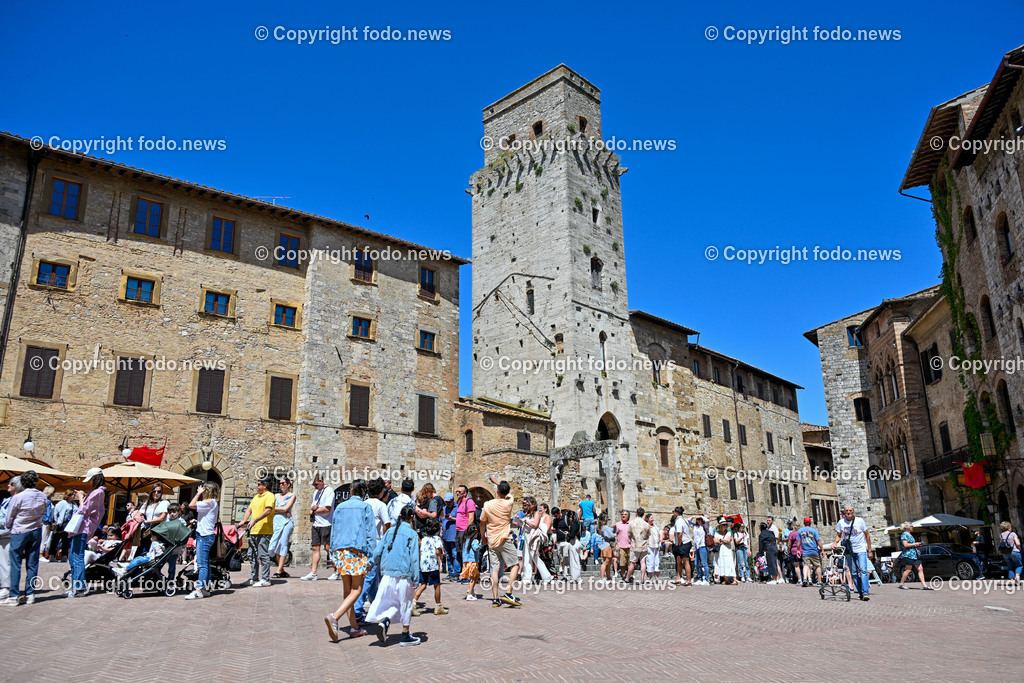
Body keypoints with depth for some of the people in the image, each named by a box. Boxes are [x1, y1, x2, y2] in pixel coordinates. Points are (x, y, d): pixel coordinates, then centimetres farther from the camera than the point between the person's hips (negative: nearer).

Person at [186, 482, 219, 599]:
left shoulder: (209, 502, -14)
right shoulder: (213, 503, 16)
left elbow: (192, 505, -18)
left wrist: (198, 493, -9)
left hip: (205, 536, -11)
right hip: (205, 535, 11)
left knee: (202, 564, -11)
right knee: (205, 563, 15)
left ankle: (199, 590, -12)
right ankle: (208, 588, 20)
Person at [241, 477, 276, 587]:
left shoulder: (269, 496, -8)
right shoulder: (256, 497, 20)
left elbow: (268, 510, -22)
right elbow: (249, 509, 21)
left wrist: (255, 520, -28)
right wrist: (244, 521, 3)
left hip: (264, 531, -9)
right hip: (253, 531, 9)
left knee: (263, 555, -8)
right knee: (252, 555, 13)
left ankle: (265, 579, -4)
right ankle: (254, 578, 22)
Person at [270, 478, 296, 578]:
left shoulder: (292, 496, 6)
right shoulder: (276, 496, 20)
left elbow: (286, 508, -5)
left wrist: (276, 508, 5)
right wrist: (282, 511, -5)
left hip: (286, 522, -5)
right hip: (276, 522, 5)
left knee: (283, 545, -10)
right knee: (276, 546, 2)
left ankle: (279, 571, -13)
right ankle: (282, 571, 7)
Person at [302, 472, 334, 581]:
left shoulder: (329, 491, -8)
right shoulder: (316, 491, 18)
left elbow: (327, 508, -16)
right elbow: (312, 507, 19)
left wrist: (314, 511, -4)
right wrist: (313, 507, -6)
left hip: (326, 524, -7)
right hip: (316, 524, 7)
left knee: (328, 548, -5)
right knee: (315, 548, 5)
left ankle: (337, 571, 7)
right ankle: (313, 573, 5)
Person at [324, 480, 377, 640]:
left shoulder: (340, 507, 11)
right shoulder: (365, 507, 0)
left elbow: (333, 532, 13)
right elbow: (370, 533, -3)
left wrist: (333, 555, 19)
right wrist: (371, 557, 0)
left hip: (340, 550, 5)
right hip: (358, 551, -5)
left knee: (348, 591, 11)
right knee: (356, 590, -2)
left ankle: (354, 628, 14)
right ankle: (334, 617, -22)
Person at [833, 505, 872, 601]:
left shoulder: (859, 521, -4)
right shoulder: (841, 522, 1)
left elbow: (867, 535, 3)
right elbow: (838, 535, 12)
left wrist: (870, 550, 3)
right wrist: (835, 543, -8)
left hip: (861, 550, -2)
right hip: (849, 551, 3)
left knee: (863, 570, -16)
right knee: (854, 573, 3)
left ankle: (865, 593, -18)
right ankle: (861, 593, 12)